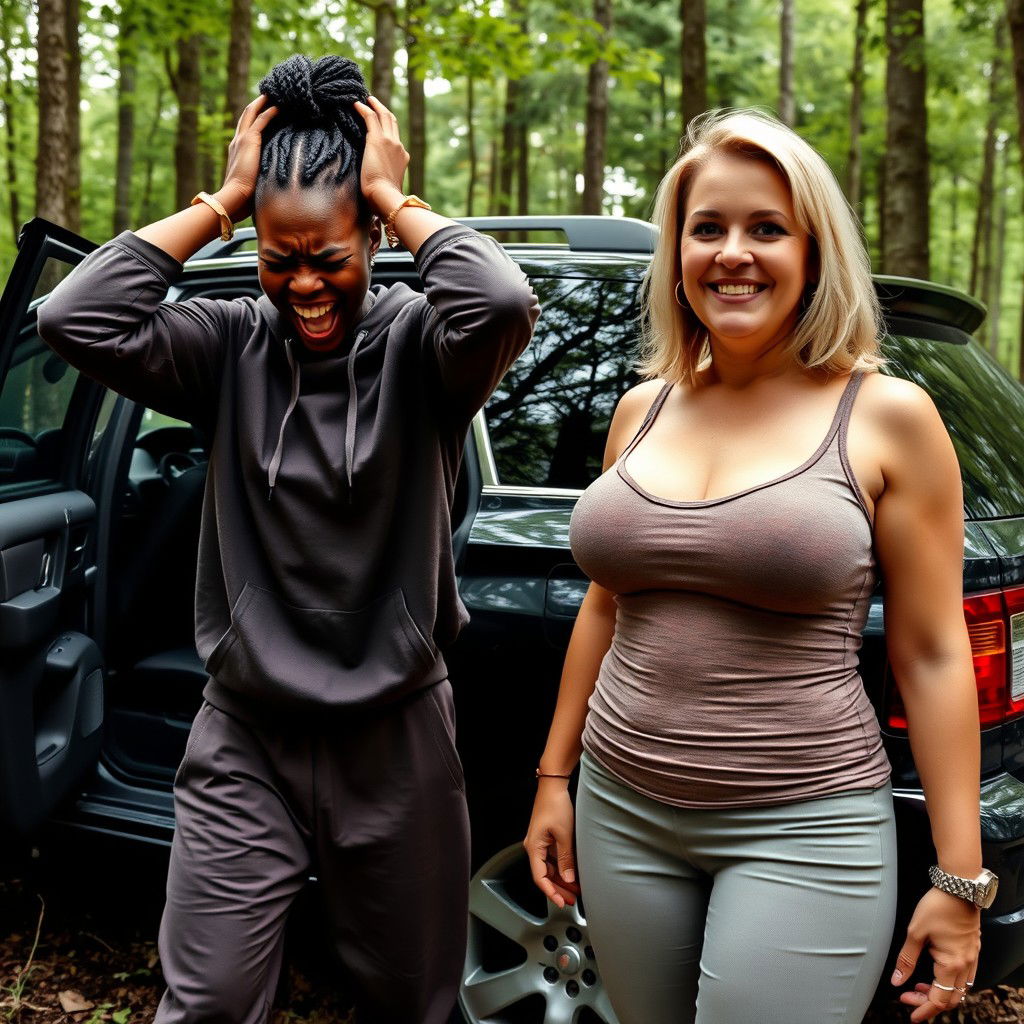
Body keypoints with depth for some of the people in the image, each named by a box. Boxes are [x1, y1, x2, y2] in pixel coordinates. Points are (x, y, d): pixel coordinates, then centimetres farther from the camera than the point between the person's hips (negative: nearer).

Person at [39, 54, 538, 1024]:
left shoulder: (415, 344, -9)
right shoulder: (232, 344, -4)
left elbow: (503, 302, -31)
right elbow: (77, 319, -16)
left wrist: (393, 196, -17)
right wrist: (223, 200, -13)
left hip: (397, 742, 0)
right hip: (245, 744, 1)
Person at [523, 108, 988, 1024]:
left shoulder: (885, 415, -7)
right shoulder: (643, 409, 6)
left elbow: (932, 654, -6)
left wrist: (959, 876, -6)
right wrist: (554, 775, 15)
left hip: (802, 829, -4)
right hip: (623, 814, 5)